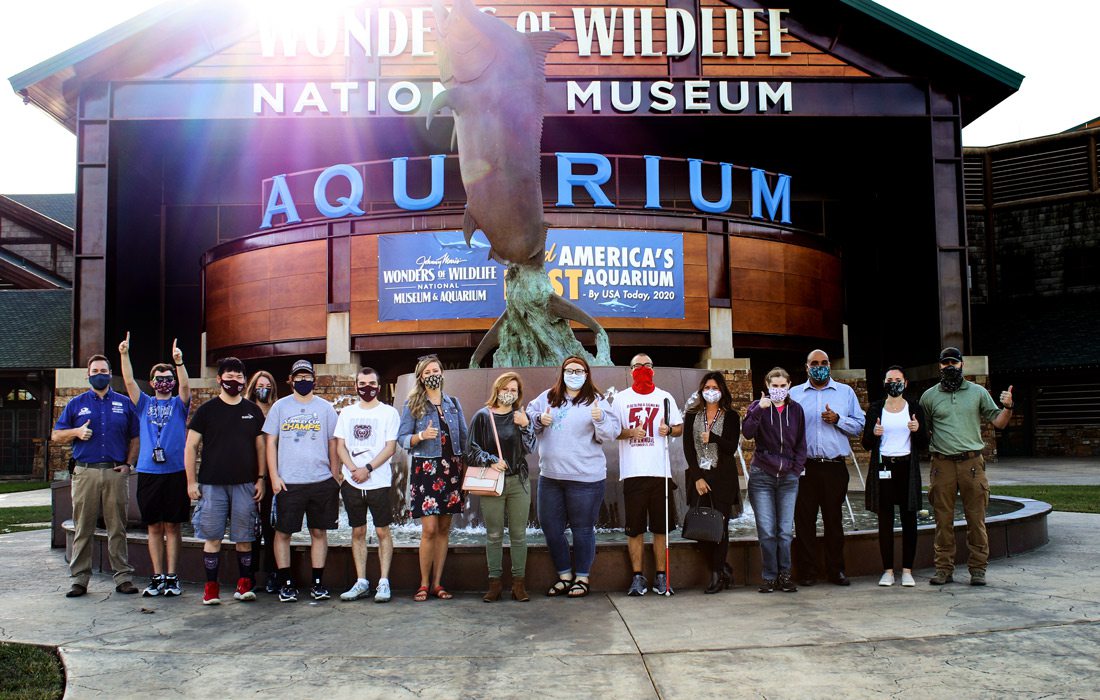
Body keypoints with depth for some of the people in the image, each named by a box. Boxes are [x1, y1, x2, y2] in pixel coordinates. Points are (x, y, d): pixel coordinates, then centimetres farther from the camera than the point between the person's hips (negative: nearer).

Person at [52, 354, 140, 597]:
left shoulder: (125, 403, 12)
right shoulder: (76, 403, 12)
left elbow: (135, 438, 12)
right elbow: (56, 436, 11)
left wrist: (128, 464, 0)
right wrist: (77, 432, -8)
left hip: (116, 472, 0)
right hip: (85, 472, 0)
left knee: (117, 528, 2)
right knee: (83, 529, 2)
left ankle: (123, 577, 6)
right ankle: (79, 578, 9)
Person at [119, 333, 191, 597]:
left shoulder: (179, 404, 8)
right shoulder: (144, 404, 13)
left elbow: (185, 386, -11)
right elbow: (129, 382, 0)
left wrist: (179, 362, -27)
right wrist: (124, 355, -13)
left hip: (175, 473, -2)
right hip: (148, 473, 2)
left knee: (172, 526, 2)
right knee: (154, 527, 6)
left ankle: (172, 577, 6)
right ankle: (157, 577, 12)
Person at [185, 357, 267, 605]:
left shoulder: (253, 411, 9)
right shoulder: (206, 410, 3)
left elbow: (260, 447, 12)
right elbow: (190, 447, 3)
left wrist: (261, 479, 5)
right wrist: (191, 481, -3)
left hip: (245, 484, 1)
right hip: (212, 484, -1)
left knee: (243, 537, 3)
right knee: (212, 537, 1)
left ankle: (244, 584, 12)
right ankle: (211, 587, 8)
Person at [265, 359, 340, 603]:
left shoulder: (326, 408, 8)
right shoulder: (280, 406, 6)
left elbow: (333, 444, 10)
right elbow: (270, 442, 5)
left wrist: (335, 478, 6)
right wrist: (274, 477, -3)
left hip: (321, 481, 1)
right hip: (288, 482, -1)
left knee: (319, 532, 6)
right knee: (283, 532, 2)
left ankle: (317, 583, 14)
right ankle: (286, 583, 13)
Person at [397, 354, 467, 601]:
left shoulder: (453, 403, 12)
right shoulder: (412, 404, 3)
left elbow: (464, 437, 14)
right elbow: (402, 438, 1)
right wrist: (421, 436, -18)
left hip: (451, 469, 4)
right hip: (426, 469, -3)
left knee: (444, 529, 6)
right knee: (429, 529, -8)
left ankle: (437, 583, 14)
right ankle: (424, 584, 5)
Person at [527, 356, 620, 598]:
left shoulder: (596, 401, -2)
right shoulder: (547, 397, 8)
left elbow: (611, 433, -8)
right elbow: (529, 414, 15)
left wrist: (600, 419, -28)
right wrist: (540, 419, -6)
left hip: (585, 478, -4)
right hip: (550, 476, 5)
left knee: (582, 528, 5)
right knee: (550, 527, 12)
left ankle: (582, 578, 20)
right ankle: (564, 576, 27)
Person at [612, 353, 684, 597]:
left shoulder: (665, 397, 12)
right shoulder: (621, 398, 10)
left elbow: (680, 428, 16)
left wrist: (669, 430, -6)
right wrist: (630, 433, -11)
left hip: (660, 471, 1)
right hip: (632, 473, -1)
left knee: (661, 527, 3)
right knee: (635, 528, 0)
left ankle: (661, 576, 13)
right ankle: (637, 577, 9)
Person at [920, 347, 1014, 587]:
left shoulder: (978, 392, 11)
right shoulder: (929, 396, 10)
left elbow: (998, 422, 10)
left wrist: (1007, 407, -7)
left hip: (972, 462, 0)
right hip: (942, 463, 0)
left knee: (976, 518, 1)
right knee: (943, 519, 2)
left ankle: (978, 569, 9)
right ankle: (944, 569, 8)